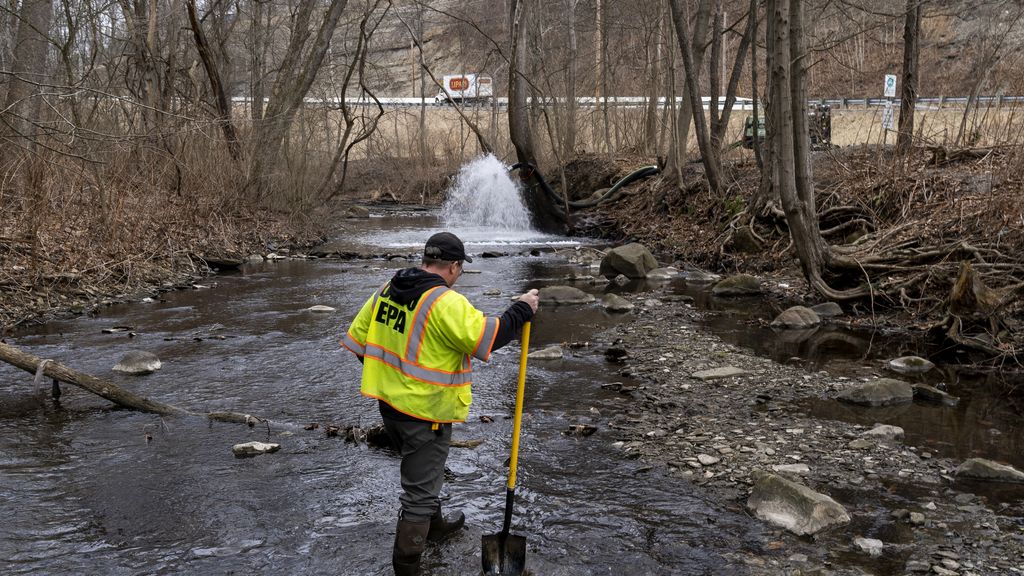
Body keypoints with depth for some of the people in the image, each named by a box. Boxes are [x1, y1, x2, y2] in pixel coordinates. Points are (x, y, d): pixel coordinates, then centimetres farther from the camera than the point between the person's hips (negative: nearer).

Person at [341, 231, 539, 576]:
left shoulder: (386, 291, 3)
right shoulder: (445, 303, -22)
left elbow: (357, 339, 9)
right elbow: (488, 339, -24)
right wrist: (522, 310, -10)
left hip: (388, 403, 8)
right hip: (425, 412, -8)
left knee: (421, 473, 29)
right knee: (420, 489, 4)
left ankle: (434, 525, 49)